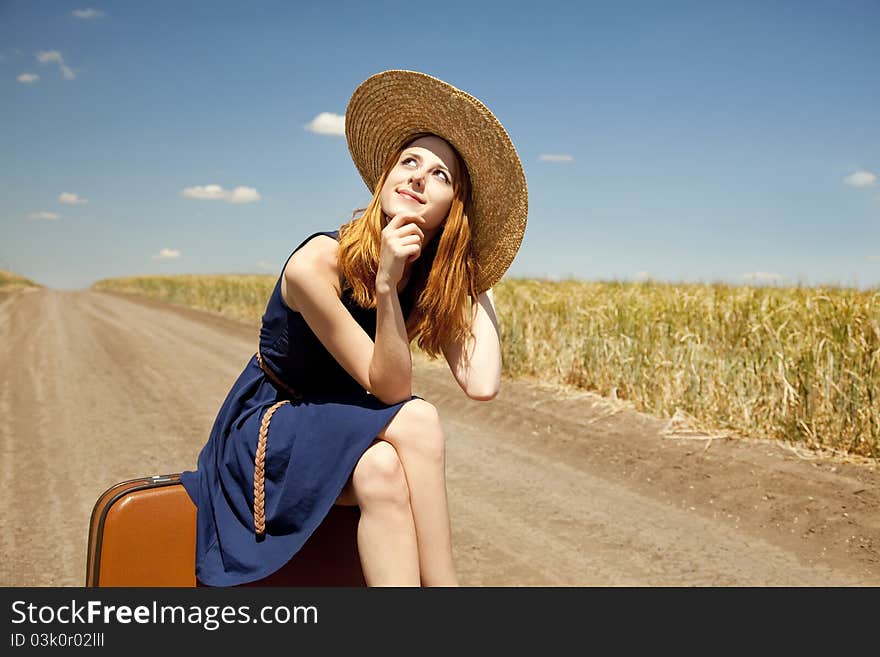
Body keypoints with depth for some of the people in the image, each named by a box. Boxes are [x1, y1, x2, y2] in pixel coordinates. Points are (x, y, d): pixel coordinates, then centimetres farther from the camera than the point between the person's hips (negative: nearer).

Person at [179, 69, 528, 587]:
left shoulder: (440, 282, -7)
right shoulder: (317, 263, -24)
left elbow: (483, 385, -22)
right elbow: (391, 388, -25)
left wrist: (478, 280, -14)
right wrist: (386, 283, -38)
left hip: (343, 430, 5)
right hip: (268, 429, -4)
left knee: (383, 471, -32)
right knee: (417, 420, -30)